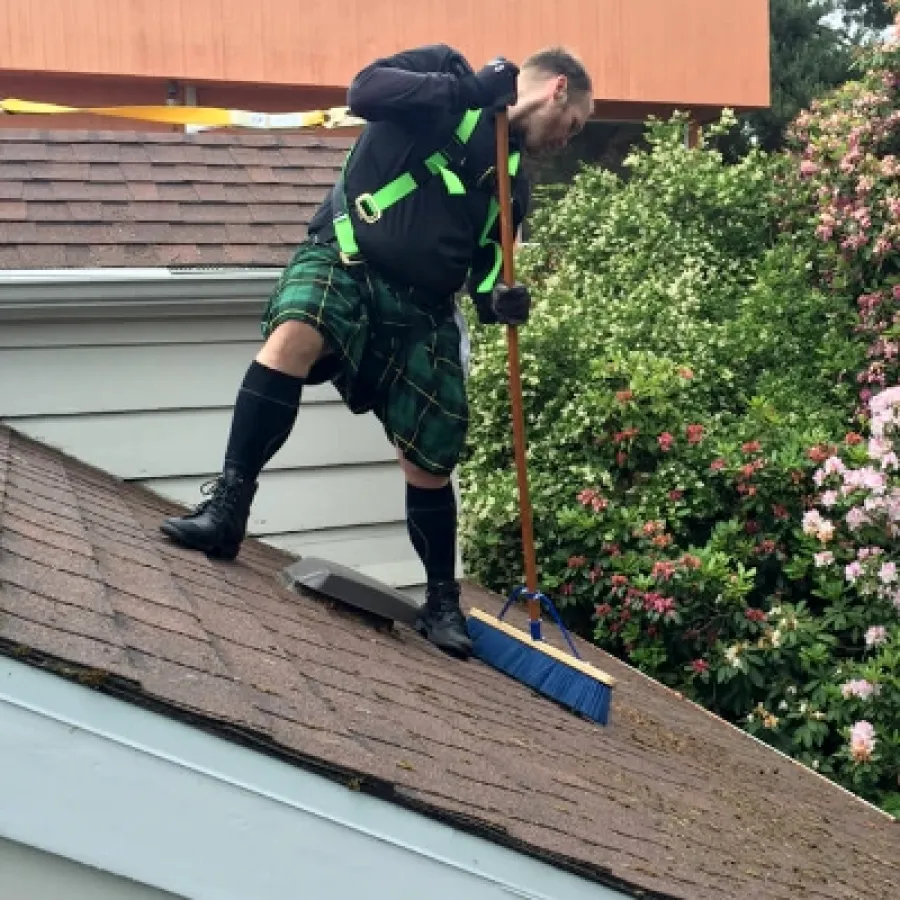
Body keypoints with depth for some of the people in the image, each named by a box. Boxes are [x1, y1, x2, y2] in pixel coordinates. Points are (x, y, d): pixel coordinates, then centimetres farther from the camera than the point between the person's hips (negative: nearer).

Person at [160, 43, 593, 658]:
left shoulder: (515, 180, 18)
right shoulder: (446, 70, 3)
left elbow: (484, 262, 19)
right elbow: (364, 91, -14)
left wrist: (497, 298, -4)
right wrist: (474, 88, -18)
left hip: (423, 311, 5)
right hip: (344, 264, -5)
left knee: (429, 465, 4)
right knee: (293, 334, -37)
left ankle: (443, 602, 22)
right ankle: (228, 508, -33)